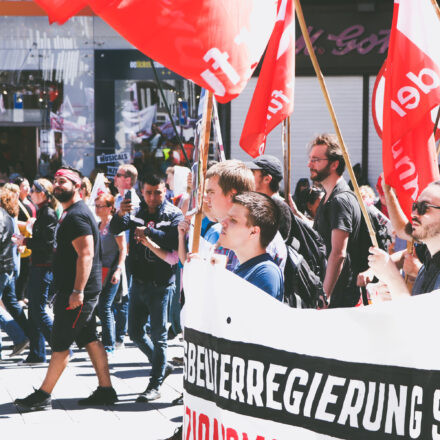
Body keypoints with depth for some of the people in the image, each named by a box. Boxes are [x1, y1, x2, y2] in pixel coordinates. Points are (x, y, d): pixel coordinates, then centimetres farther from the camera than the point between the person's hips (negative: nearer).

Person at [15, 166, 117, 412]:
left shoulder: (77, 215, -16)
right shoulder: (72, 213, 17)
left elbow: (86, 255, -24)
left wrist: (77, 291, -27)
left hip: (77, 292, -10)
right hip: (75, 290, 10)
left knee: (60, 343, -5)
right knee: (90, 339, 12)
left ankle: (44, 395, 0)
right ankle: (106, 391, 15)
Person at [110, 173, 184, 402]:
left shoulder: (174, 215, -5)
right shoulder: (136, 212, 8)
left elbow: (175, 240, -21)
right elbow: (115, 229, -8)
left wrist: (149, 232, -27)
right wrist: (120, 214, -29)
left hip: (160, 284, -6)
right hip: (139, 282, 6)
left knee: (158, 336, -2)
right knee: (135, 333, 13)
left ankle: (155, 385, 4)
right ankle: (162, 366, 32)